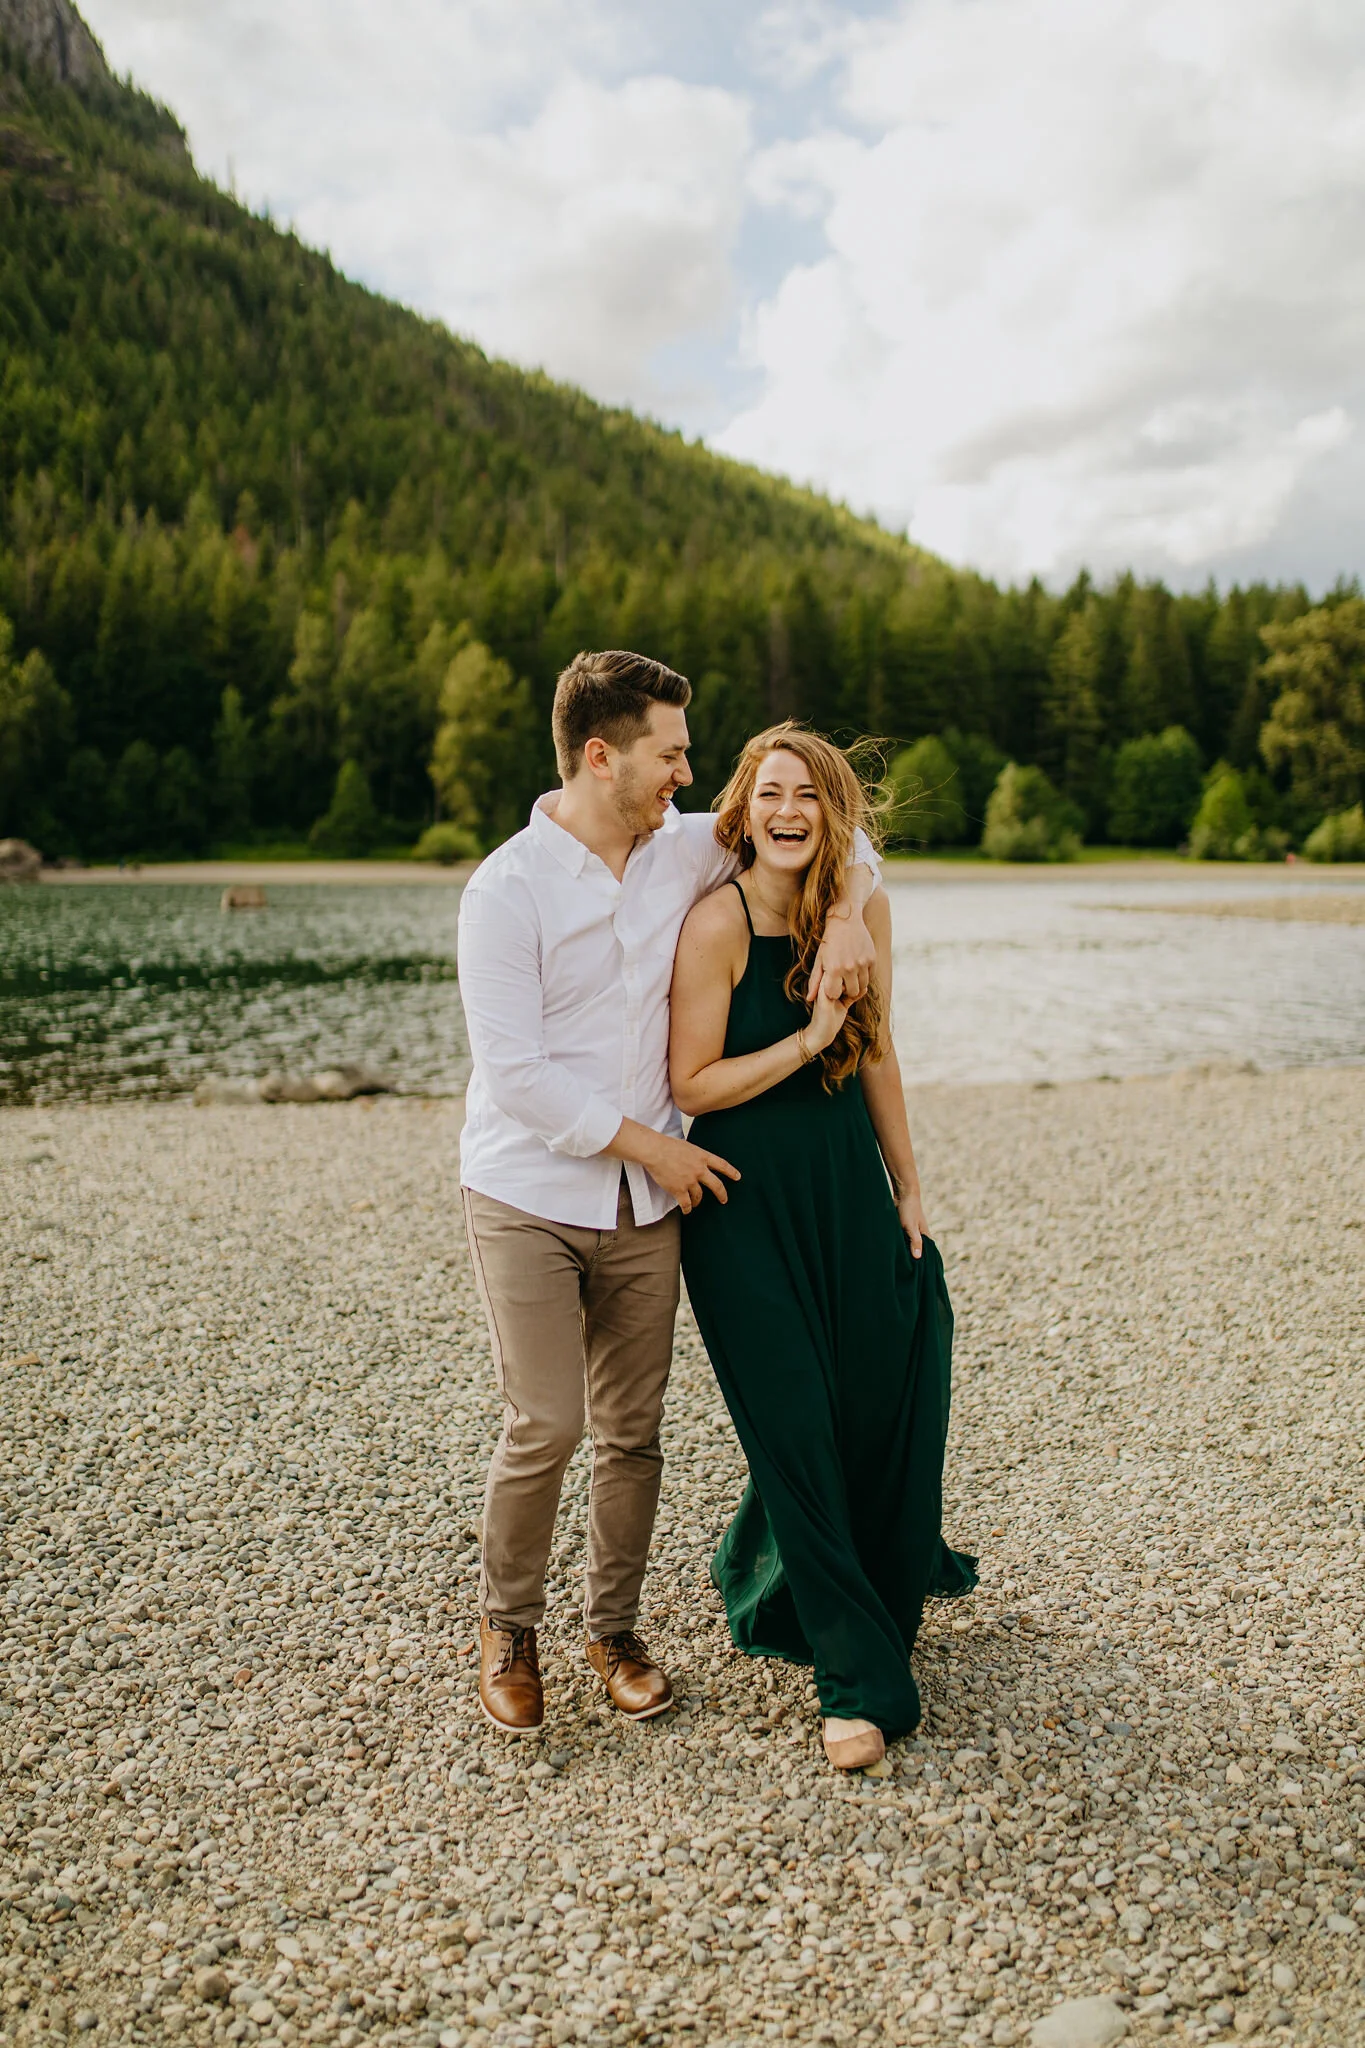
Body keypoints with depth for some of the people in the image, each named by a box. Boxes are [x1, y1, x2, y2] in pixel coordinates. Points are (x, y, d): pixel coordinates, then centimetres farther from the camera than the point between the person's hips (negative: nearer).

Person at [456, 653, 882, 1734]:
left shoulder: (686, 850, 4)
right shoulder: (508, 889, -12)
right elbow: (517, 1074, -16)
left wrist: (846, 913, -4)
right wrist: (654, 1145, -12)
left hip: (645, 1206, 5)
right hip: (529, 1199, -4)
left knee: (633, 1431, 9)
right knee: (546, 1427, -8)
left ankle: (615, 1629, 28)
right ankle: (508, 1627, 17)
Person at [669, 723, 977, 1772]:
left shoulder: (865, 910, 0)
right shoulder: (717, 922, -16)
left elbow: (876, 1057, 10)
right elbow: (693, 1085, -13)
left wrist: (908, 1187, 14)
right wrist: (804, 1042, -20)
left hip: (849, 1186, 5)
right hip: (746, 1203, -5)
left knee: (885, 1399, 11)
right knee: (796, 1423, -1)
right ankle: (860, 1677, 15)